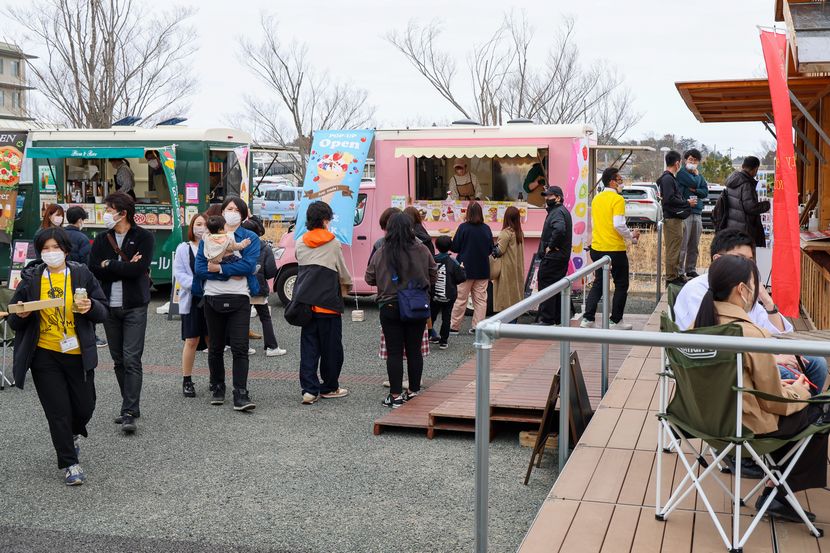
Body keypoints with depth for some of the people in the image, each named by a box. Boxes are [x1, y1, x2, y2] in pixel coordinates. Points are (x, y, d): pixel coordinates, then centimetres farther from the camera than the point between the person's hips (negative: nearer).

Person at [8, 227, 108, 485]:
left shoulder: (82, 275, 0)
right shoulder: (31, 279, 1)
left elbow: (103, 312, 1)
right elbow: (14, 322, 7)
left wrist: (90, 307, -20)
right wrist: (21, 315, -16)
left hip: (78, 354, 1)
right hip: (44, 355, 0)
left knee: (84, 407, 9)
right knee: (58, 412, 0)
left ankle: (73, 434, 45)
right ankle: (69, 464, 14)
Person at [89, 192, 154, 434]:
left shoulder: (143, 237, -4)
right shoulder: (102, 239, 8)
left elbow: (139, 269, -17)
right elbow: (93, 269, -5)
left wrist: (109, 265, -8)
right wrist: (125, 267, -12)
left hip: (134, 307, -5)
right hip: (109, 306, 5)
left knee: (132, 359, -9)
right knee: (118, 360, 10)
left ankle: (129, 413, -10)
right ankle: (131, 406, 20)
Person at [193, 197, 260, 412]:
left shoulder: (250, 238, 6)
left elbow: (249, 265, -11)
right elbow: (200, 267, -3)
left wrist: (220, 268, -11)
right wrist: (231, 273, -10)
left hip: (239, 299, -2)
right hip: (213, 298, 2)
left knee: (240, 347, -9)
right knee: (215, 347, 11)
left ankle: (241, 395, -10)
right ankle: (217, 388, 27)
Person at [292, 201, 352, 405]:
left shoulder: (300, 243, 9)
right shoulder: (333, 243, -4)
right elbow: (342, 272, 5)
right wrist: (347, 285, 26)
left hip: (304, 300, 4)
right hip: (328, 301, -4)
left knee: (308, 346, 6)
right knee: (331, 346, 8)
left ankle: (309, 389, 1)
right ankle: (329, 387, 17)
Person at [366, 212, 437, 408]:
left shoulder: (380, 254, -8)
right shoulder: (422, 251, -6)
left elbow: (369, 278, 3)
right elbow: (433, 275, 4)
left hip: (390, 308, -1)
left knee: (394, 352, 4)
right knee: (414, 350, 11)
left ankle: (395, 395, 5)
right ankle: (414, 391, 18)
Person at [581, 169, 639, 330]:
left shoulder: (596, 198, 10)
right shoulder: (617, 199, -13)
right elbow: (619, 225, -20)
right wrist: (631, 237, -5)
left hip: (597, 248, 7)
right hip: (615, 249, -7)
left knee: (598, 283, 17)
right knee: (621, 285, 7)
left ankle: (587, 319, 10)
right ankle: (615, 321, 10)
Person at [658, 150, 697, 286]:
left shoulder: (671, 178, 18)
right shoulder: (667, 179, -14)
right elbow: (669, 199, -23)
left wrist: (687, 202, 10)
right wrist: (687, 203, -14)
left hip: (675, 217, 11)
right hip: (672, 218, -11)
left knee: (675, 248, 15)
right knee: (672, 249, -6)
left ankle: (675, 274, 22)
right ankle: (671, 277, -2)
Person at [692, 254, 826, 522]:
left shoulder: (703, 321, -4)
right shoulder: (750, 334, -26)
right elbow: (775, 402, -15)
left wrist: (779, 385, 12)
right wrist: (797, 393, 5)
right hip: (744, 424, -8)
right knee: (816, 413, 13)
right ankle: (778, 496, 19)